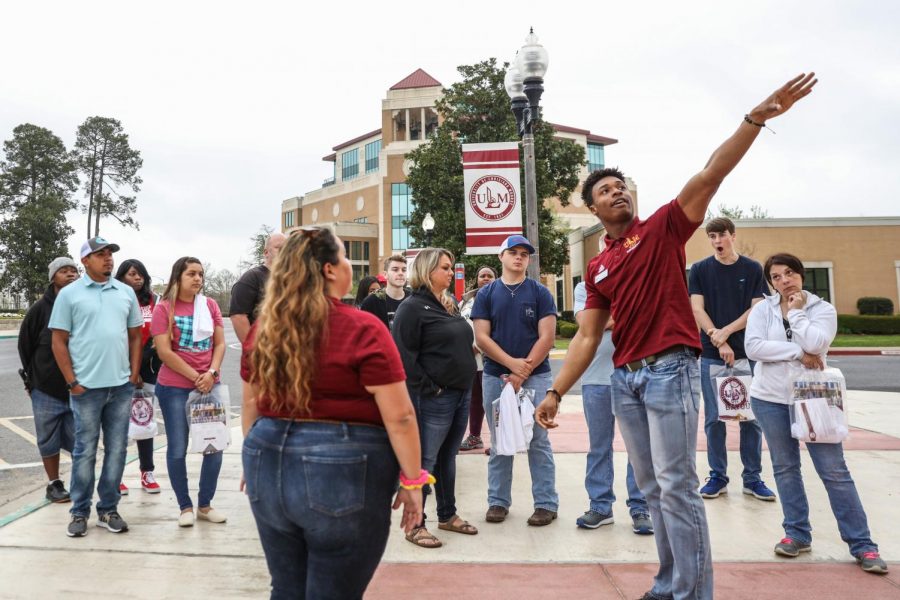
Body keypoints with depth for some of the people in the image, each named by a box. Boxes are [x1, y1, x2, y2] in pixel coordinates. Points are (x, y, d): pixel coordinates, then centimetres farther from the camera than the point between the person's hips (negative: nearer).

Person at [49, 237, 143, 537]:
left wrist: (134, 374, 4)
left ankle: (108, 509, 21)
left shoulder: (126, 292, 9)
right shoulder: (69, 293, 0)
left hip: (121, 386, 3)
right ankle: (80, 512, 20)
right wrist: (72, 382, -6)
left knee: (116, 450, 8)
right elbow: (59, 342, -1)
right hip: (86, 387, -3)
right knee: (85, 451, 5)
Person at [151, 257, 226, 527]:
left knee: (214, 446, 4)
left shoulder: (209, 305, 6)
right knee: (177, 450, 4)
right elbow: (164, 352, -10)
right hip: (175, 388, -3)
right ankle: (185, 507, 21)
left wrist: (211, 373, -10)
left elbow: (220, 343, 5)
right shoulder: (164, 308, -4)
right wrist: (196, 377, -13)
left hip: (210, 386, 3)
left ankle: (205, 504, 21)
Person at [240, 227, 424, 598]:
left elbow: (252, 404, 14)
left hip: (269, 464, 6)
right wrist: (412, 480, -3)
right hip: (343, 471, -6)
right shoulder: (363, 329, -14)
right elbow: (399, 417, -13)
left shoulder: (263, 328, 3)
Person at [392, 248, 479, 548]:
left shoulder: (449, 306, 15)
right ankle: (415, 524, 11)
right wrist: (429, 388, -16)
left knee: (448, 458, 17)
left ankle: (448, 515, 30)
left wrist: (466, 381, 14)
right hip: (434, 398, -8)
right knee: (425, 461, 0)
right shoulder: (413, 307, -11)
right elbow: (404, 355, -17)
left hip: (461, 394, 8)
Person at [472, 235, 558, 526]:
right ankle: (498, 501, 22)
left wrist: (522, 374, -12)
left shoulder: (540, 293, 2)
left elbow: (547, 338, -5)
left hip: (535, 376, -1)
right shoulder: (486, 294, 6)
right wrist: (512, 363, -13)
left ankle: (546, 503, 14)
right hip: (495, 376, 2)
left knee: (538, 442, 3)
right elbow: (481, 337, -1)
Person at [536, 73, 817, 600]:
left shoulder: (663, 228, 2)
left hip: (670, 370, -6)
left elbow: (710, 176, -11)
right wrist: (556, 392, 6)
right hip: (625, 379, 6)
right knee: (652, 489, 13)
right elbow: (587, 338, 11)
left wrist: (755, 118, -23)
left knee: (678, 487, -4)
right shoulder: (598, 268, 14)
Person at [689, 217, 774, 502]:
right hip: (711, 355, 0)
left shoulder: (753, 269, 5)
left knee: (751, 417, 4)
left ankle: (752, 477, 16)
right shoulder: (699, 270, 5)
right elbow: (697, 310, -3)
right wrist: (719, 342, -13)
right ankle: (718, 476, 15)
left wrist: (725, 332, -14)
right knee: (714, 418, 4)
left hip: (747, 353, 0)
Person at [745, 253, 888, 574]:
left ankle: (862, 545, 9)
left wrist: (796, 312, -9)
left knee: (834, 470, -1)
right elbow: (752, 346, -14)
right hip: (770, 399, 2)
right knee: (785, 467, 9)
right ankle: (797, 534, 22)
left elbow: (816, 344, -19)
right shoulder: (762, 309, 1)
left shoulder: (822, 308, -1)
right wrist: (798, 353, -15)